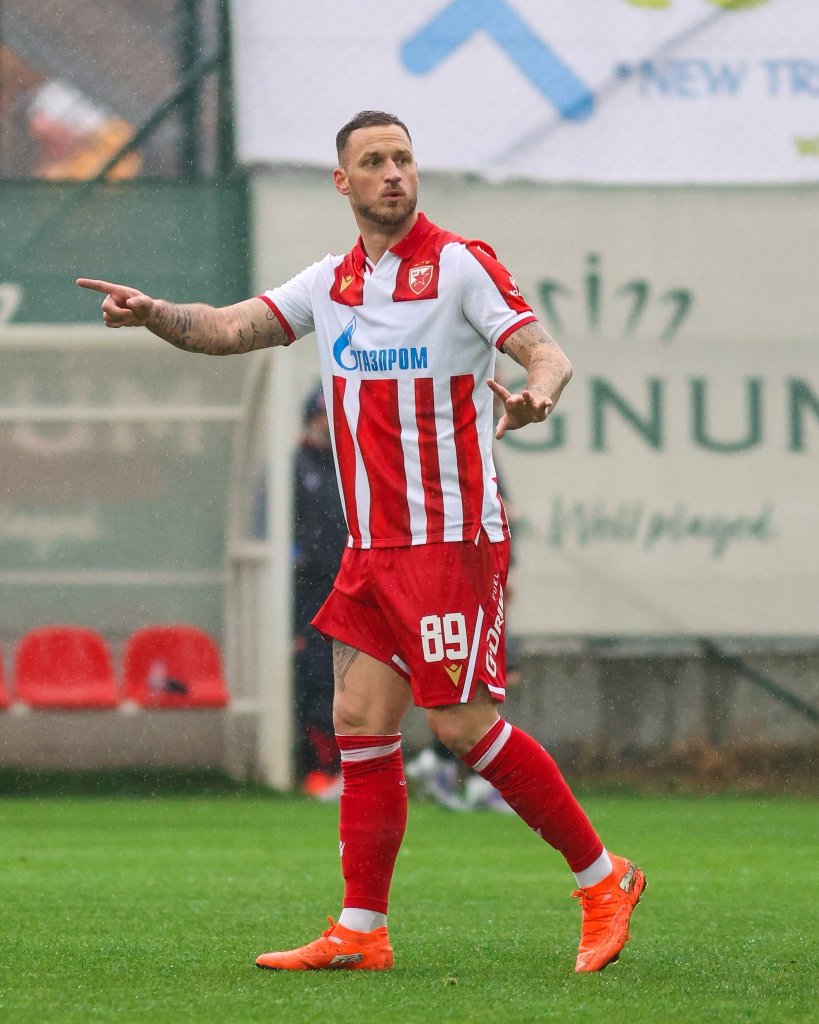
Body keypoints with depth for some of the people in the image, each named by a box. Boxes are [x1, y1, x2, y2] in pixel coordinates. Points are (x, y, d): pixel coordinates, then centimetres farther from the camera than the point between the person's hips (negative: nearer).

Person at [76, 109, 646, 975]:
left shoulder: (459, 264, -6)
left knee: (461, 723, -10)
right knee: (359, 724, 2)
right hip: (370, 547, 6)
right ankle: (360, 931, 6)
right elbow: (232, 329, 6)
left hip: (451, 538, -6)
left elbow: (546, 352, -13)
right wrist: (154, 313, -14)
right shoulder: (331, 282, 12)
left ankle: (603, 878, 2)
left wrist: (537, 393, -37)